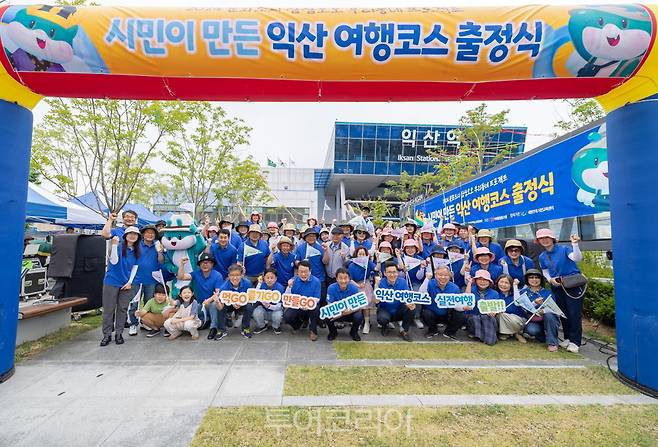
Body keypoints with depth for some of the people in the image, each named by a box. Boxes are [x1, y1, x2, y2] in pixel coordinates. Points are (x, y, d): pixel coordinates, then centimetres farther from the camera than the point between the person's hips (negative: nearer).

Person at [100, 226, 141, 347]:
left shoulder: (136, 251, 7)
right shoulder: (119, 246, -7)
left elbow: (135, 267, 8)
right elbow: (114, 261, -18)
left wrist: (130, 282, -1)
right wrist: (114, 245, -27)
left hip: (127, 284, 4)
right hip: (112, 282, -4)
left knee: (122, 309, 9)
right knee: (109, 309, 3)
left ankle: (119, 333, 19)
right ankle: (107, 335, 14)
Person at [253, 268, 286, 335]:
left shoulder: (280, 288, -19)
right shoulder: (261, 285, -12)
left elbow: (279, 306, -21)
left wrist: (269, 306, -41)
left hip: (275, 310, -2)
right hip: (263, 311, 2)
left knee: (278, 315, -32)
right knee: (256, 312, -28)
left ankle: (276, 327, 4)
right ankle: (262, 326, 6)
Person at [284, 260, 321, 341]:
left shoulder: (316, 281, -9)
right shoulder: (294, 280, -3)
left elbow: (317, 299, -9)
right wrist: (289, 286, -22)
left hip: (310, 308, -1)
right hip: (296, 307, 2)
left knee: (315, 308, -34)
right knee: (286, 316, -26)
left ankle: (313, 330, -5)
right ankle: (299, 322, 12)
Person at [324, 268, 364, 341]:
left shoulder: (354, 288, -19)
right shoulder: (331, 288, -18)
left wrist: (349, 311, -39)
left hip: (351, 313, 0)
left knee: (359, 316, -31)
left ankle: (354, 332, 5)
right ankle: (333, 332, 6)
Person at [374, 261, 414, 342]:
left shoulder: (402, 282, -8)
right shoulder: (381, 282, -15)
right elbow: (376, 301, -23)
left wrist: (411, 304, -38)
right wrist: (376, 285, -33)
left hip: (399, 311, 2)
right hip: (385, 310, -2)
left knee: (410, 307, -26)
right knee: (382, 319, -33)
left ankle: (404, 331, -2)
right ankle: (384, 326, 7)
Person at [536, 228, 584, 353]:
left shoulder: (564, 249, -10)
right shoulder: (542, 256, 5)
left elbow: (577, 258, -27)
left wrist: (575, 244, -38)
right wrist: (550, 280, -4)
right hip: (557, 287, 5)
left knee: (574, 313, -3)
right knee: (563, 313, 13)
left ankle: (575, 341, 5)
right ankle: (568, 338, 25)